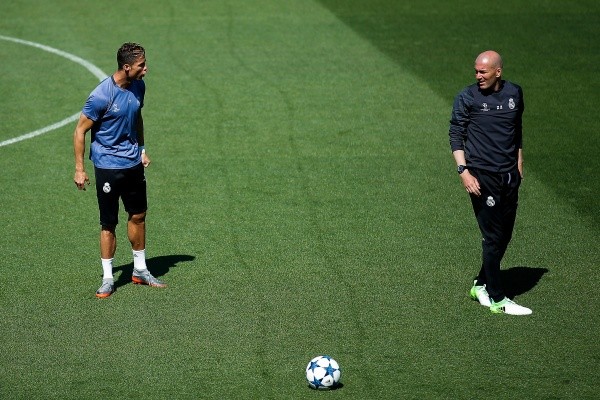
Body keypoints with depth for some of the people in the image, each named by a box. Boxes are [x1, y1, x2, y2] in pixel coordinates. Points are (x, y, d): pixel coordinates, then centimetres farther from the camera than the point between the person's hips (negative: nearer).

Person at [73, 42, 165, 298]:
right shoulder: (101, 95, -20)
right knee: (109, 223, 0)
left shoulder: (138, 87, 1)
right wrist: (79, 169, -13)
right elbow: (80, 130, -13)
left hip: (133, 163, 6)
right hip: (108, 165, -6)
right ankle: (107, 279, 11)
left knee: (138, 215, 13)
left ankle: (140, 270, 28)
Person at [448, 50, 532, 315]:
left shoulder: (514, 93, 8)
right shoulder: (467, 98, -6)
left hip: (509, 176, 6)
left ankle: (481, 284, 28)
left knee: (505, 235, 11)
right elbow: (456, 136, -5)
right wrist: (463, 171, -15)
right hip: (482, 177, -5)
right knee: (493, 237, -6)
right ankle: (497, 300, 0)